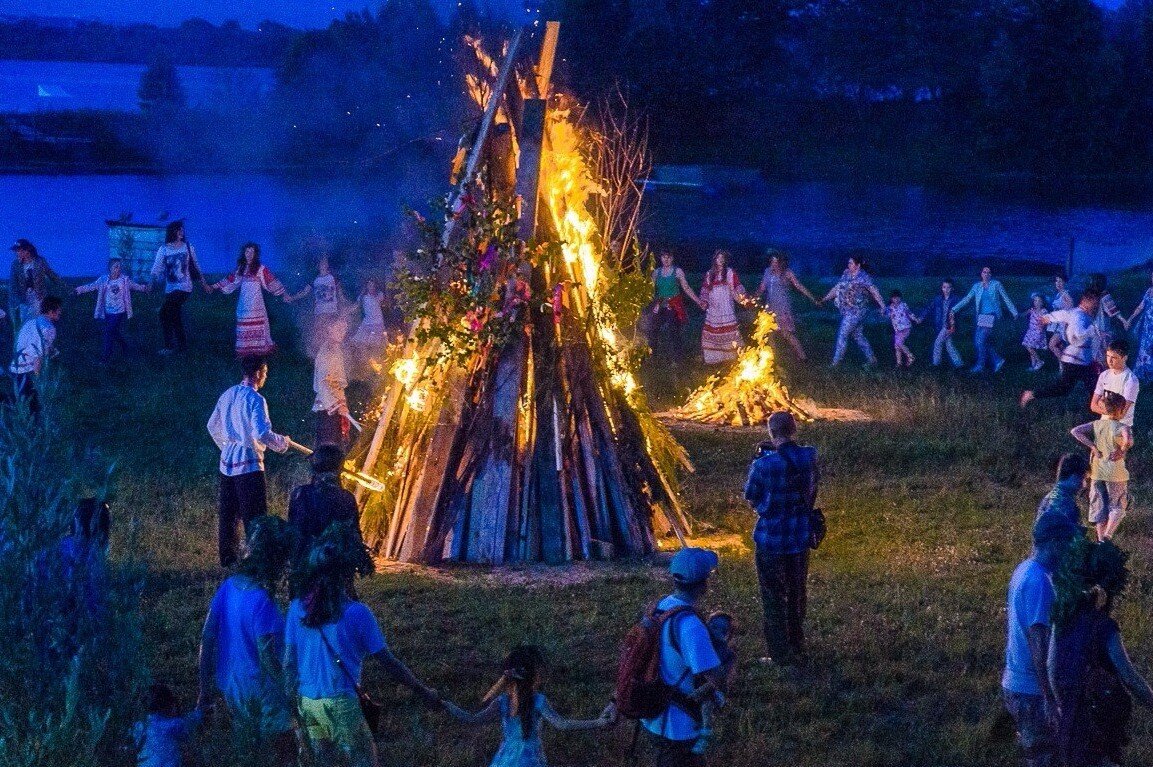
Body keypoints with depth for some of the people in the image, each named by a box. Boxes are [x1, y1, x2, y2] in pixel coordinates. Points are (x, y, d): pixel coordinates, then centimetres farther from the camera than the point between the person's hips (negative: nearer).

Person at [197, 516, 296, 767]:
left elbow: (207, 639, 3)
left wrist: (204, 689, 11)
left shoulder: (229, 586, -3)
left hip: (229, 687, 7)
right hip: (259, 690, -7)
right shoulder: (262, 602, -25)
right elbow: (267, 657, -25)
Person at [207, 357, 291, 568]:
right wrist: (282, 442, -7)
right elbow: (262, 433, -24)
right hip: (248, 462, -8)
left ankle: (228, 557, 23)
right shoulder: (255, 399, -16)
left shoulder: (228, 395, 8)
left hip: (227, 461, 8)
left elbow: (213, 426, 17)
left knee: (229, 511, 15)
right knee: (254, 514, -2)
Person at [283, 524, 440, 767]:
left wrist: (295, 701, 15)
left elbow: (289, 663, 3)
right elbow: (389, 663, -11)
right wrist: (423, 692, 1)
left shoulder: (298, 608, -3)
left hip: (307, 702, 5)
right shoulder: (356, 613, -16)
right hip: (340, 704, -5)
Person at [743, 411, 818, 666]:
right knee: (797, 595, 19)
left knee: (774, 598, 7)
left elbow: (751, 499, -8)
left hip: (771, 538, -5)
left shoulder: (764, 465, -22)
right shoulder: (809, 458, -7)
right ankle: (797, 651, 30)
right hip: (801, 536, 5)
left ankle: (780, 654, 11)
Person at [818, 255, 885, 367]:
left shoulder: (863, 277, -11)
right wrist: (823, 300, 14)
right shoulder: (846, 274, 10)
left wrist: (882, 306, -14)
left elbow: (874, 292, -11)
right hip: (846, 311, 8)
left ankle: (836, 362, -2)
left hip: (855, 311, -8)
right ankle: (871, 358, 23)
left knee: (842, 335, -7)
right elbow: (836, 288, 16)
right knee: (858, 335, 14)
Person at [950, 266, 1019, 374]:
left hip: (991, 316, -5)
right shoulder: (977, 286, 11)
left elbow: (1006, 299, 5)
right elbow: (967, 299, 9)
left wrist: (1014, 312, 5)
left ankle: (979, 366, -3)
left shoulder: (996, 285, 1)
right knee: (977, 341, 1)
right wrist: (954, 309, 2)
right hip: (981, 317, 5)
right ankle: (997, 360, 14)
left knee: (981, 341, -13)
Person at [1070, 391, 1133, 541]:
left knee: (1099, 507, 13)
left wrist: (1092, 447, -10)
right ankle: (1107, 535, -6)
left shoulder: (1095, 425, 0)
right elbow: (1128, 440, -35)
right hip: (1116, 473, -4)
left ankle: (1100, 538, 14)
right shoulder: (1121, 427, -13)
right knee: (1118, 507, 10)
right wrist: (1123, 451, -16)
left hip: (1097, 473, 4)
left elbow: (1075, 431, -11)